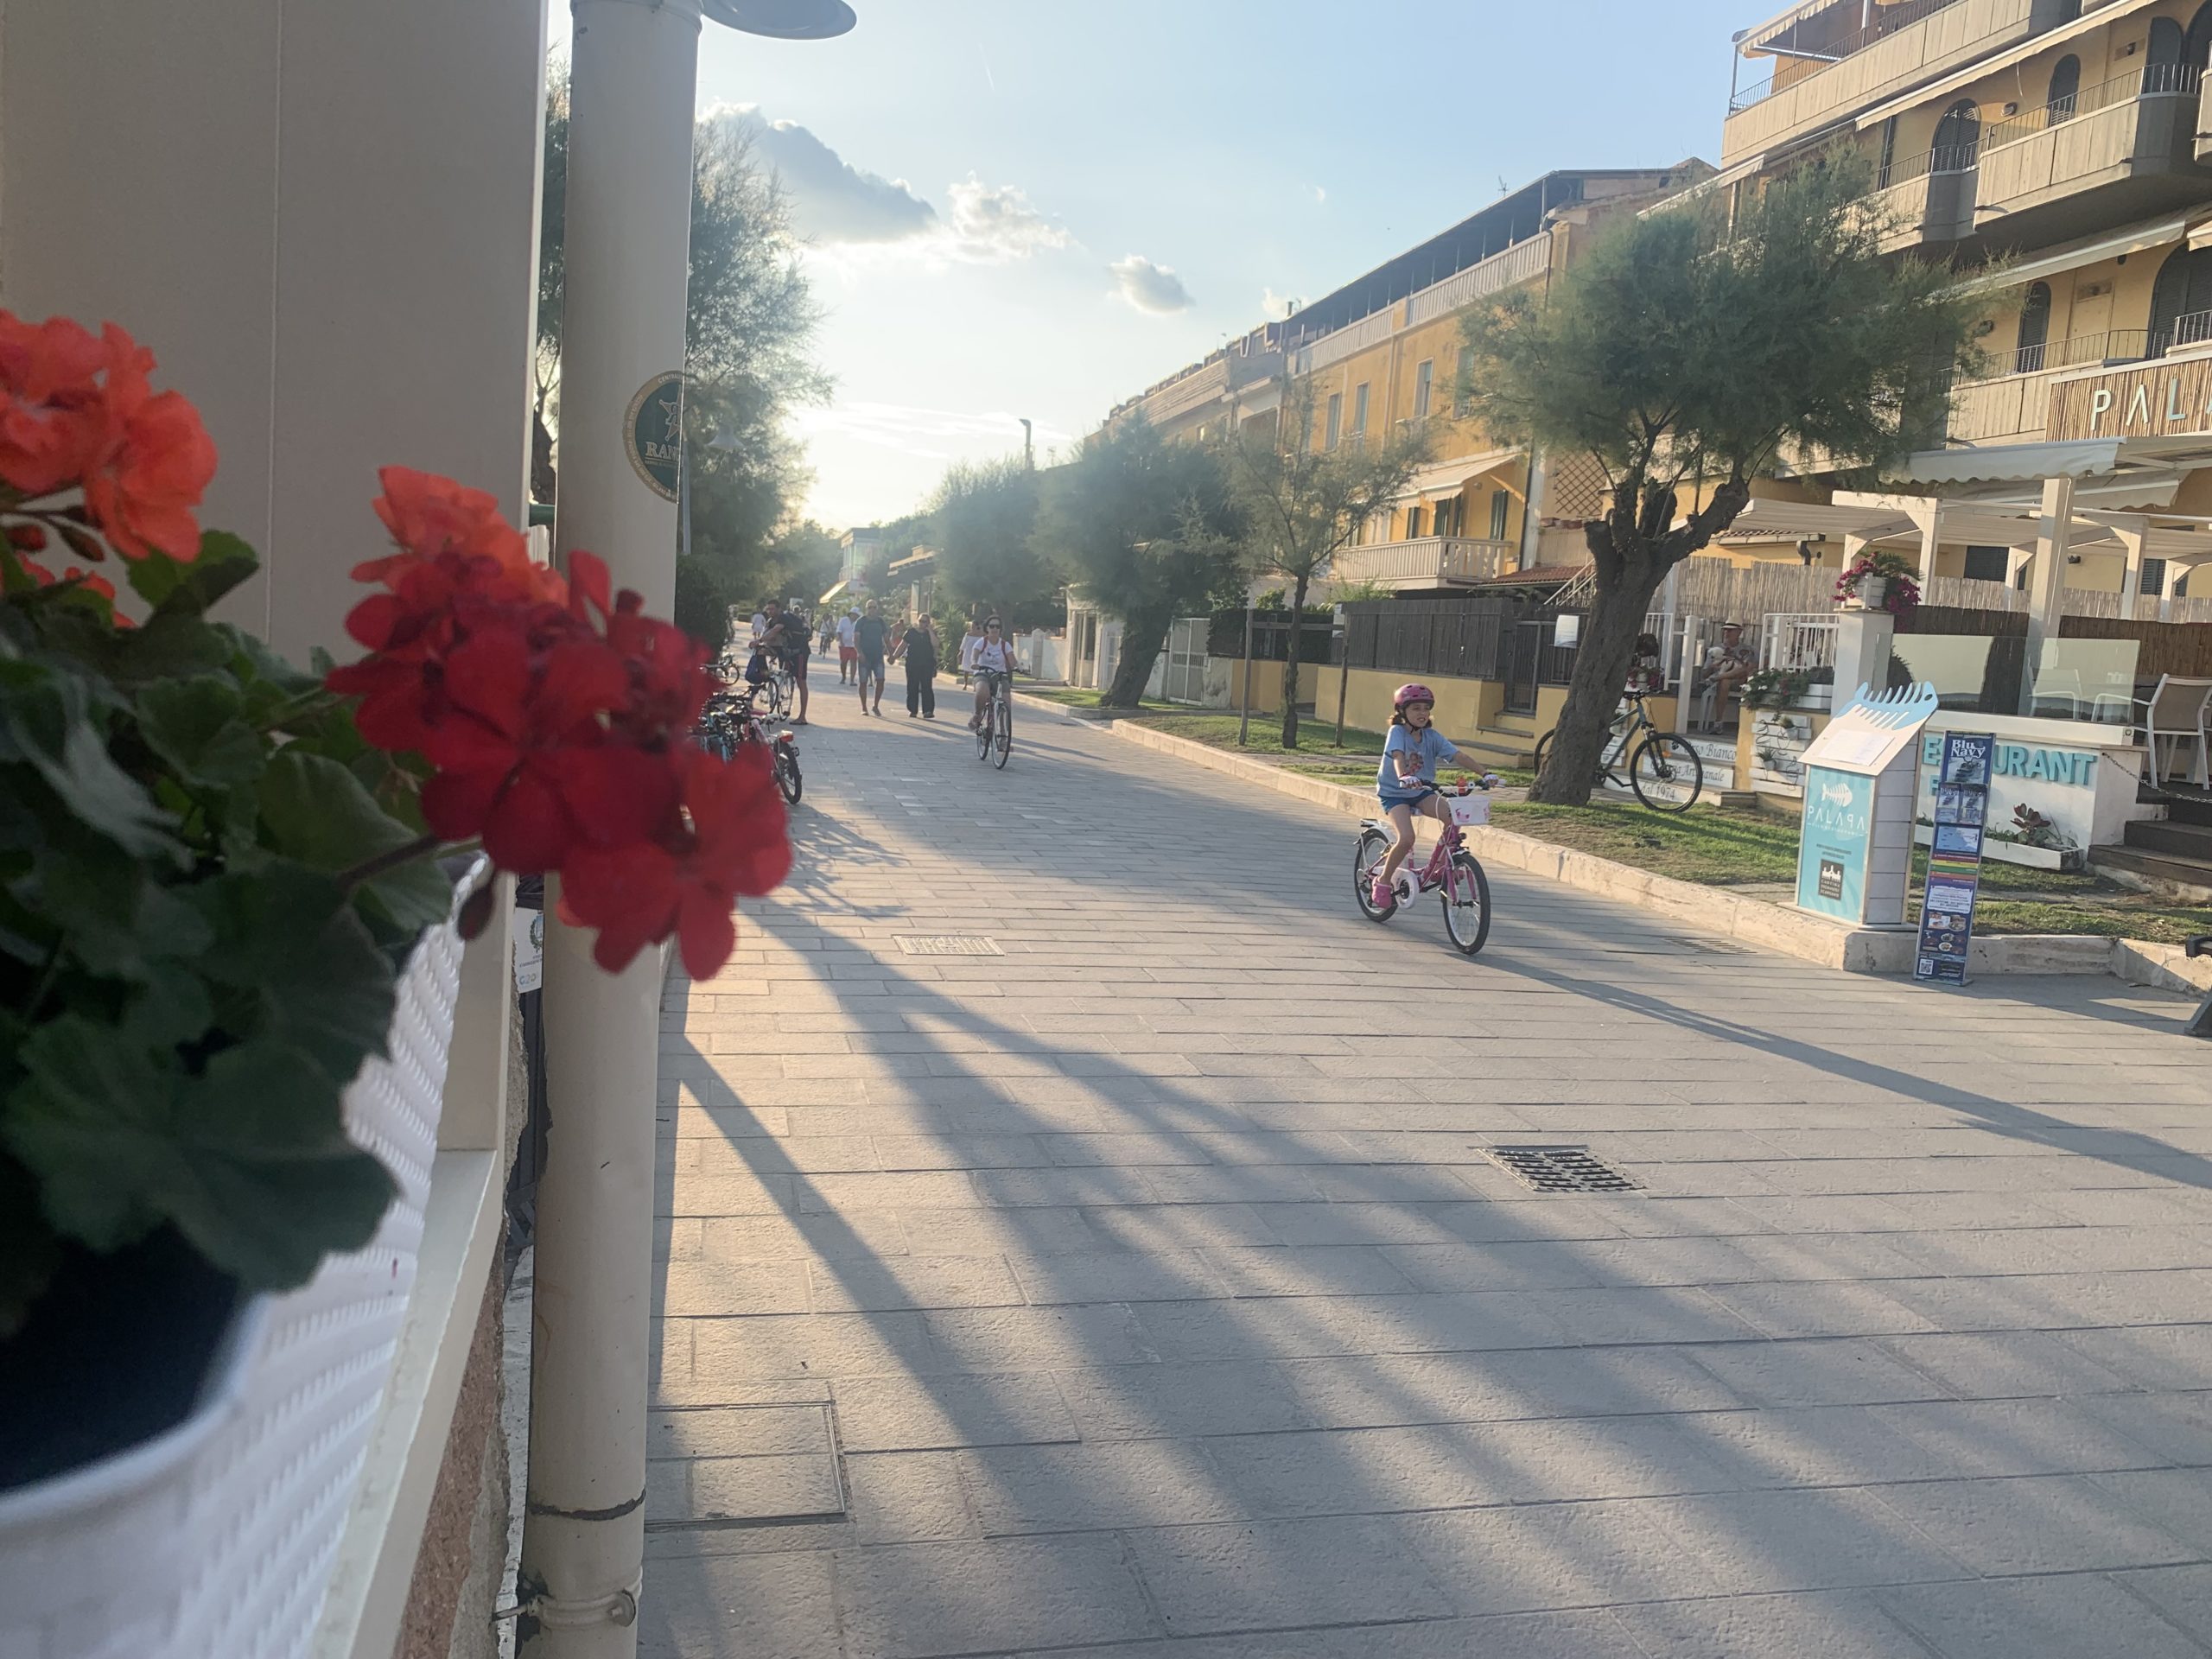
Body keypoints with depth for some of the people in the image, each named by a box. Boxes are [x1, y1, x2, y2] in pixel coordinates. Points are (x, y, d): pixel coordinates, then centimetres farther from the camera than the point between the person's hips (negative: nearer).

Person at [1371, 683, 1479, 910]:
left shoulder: (1432, 736, -1)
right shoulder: (1397, 732, -13)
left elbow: (1458, 755, -10)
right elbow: (1398, 756, -33)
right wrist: (1403, 776, -54)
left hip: (1422, 792, 5)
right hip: (1394, 793, -4)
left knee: (1453, 816, -23)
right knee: (1406, 838, -26)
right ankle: (1383, 881, -5)